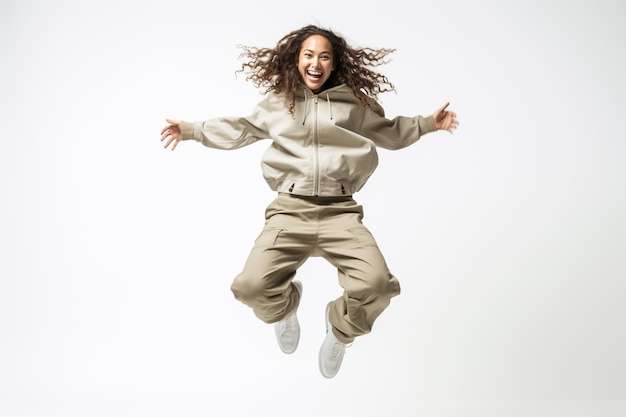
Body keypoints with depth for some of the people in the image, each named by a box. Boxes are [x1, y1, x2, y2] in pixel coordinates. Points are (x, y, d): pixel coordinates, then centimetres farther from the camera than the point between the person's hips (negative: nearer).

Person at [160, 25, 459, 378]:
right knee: (251, 287, -23)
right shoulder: (278, 103, 16)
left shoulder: (355, 102, 14)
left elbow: (390, 132, 30)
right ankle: (286, 306, 17)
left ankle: (340, 329, 10)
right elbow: (240, 130, 30)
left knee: (376, 285, -27)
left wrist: (428, 123, 22)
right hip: (290, 210, 1)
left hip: (340, 212, 0)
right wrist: (192, 130, 30)